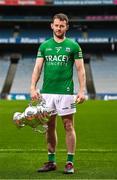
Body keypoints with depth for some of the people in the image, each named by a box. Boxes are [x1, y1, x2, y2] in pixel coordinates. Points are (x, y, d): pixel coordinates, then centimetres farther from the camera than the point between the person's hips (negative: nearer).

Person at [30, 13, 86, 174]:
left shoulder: (73, 46, 1)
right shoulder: (44, 46, 10)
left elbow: (80, 69, 0)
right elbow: (37, 67, 5)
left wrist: (82, 91, -9)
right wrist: (33, 87, -7)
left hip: (65, 92, -3)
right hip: (47, 92, 3)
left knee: (68, 126, -2)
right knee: (50, 126, 8)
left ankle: (70, 162, 4)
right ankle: (51, 161, 18)